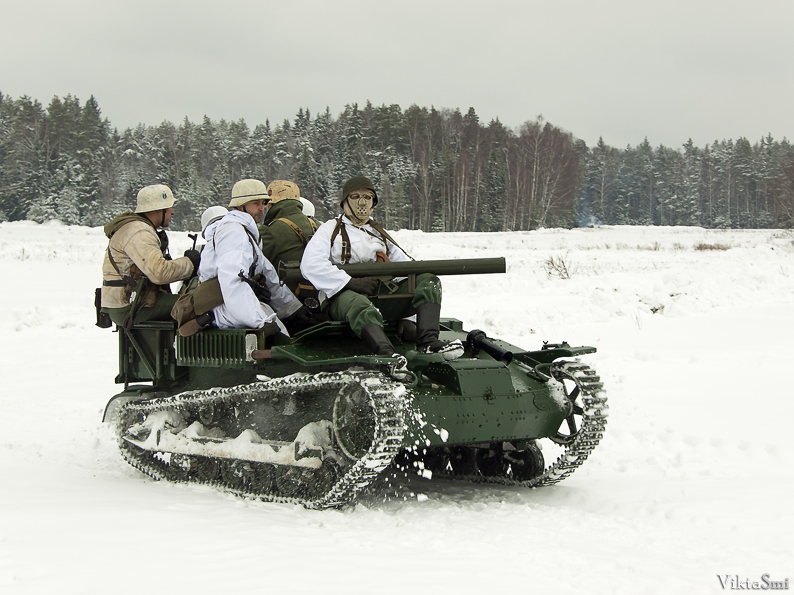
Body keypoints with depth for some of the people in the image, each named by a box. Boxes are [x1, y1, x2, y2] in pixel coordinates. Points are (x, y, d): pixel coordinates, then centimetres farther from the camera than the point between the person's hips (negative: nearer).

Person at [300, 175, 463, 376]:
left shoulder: (379, 233, 30)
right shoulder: (331, 229, 12)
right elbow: (310, 265, -5)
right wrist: (351, 282, -15)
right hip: (343, 294, -5)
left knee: (428, 282, -17)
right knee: (360, 306, -42)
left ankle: (428, 341, -39)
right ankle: (387, 353, -68)